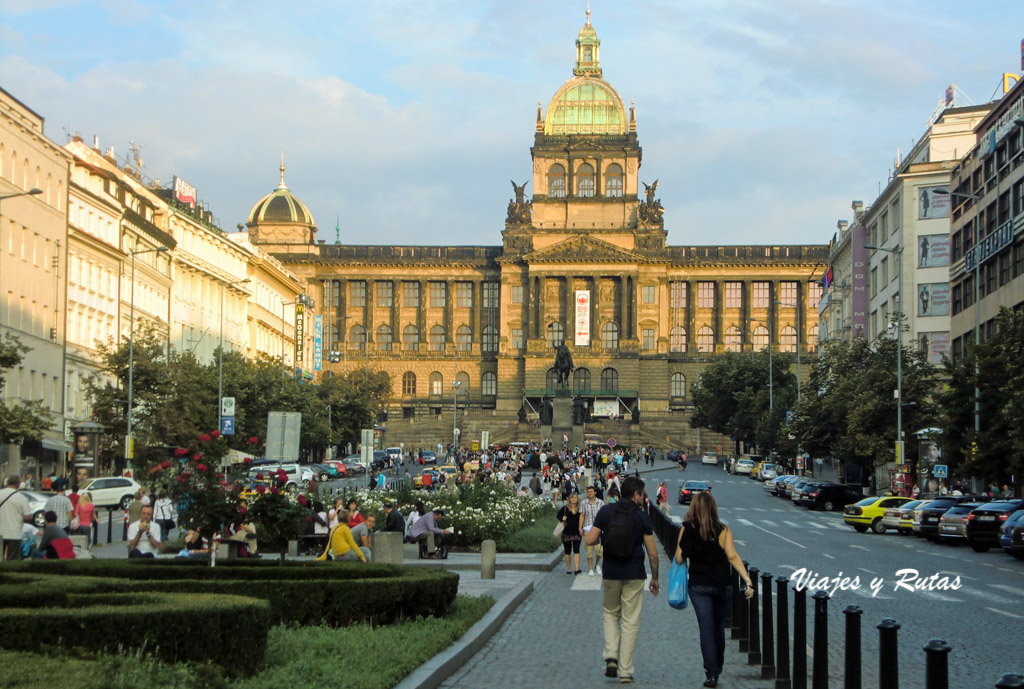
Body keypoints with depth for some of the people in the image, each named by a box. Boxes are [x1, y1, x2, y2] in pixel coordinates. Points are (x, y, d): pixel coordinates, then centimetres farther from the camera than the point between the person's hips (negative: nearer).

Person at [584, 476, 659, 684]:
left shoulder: (606, 512, -1)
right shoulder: (642, 517, -5)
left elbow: (589, 540, -4)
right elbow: (652, 553, -4)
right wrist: (655, 578, 8)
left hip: (610, 573, 2)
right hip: (634, 574, -2)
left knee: (611, 614, 21)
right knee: (630, 622, 5)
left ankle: (611, 657, 2)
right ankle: (625, 672, 4)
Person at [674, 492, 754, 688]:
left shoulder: (686, 529, -4)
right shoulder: (723, 530, -5)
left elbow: (679, 558, -3)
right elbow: (733, 557, -14)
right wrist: (747, 580, -16)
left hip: (699, 585, -1)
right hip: (723, 585, 1)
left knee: (706, 628, -1)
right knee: (719, 627, 17)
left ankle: (711, 673, -10)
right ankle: (717, 668, 29)